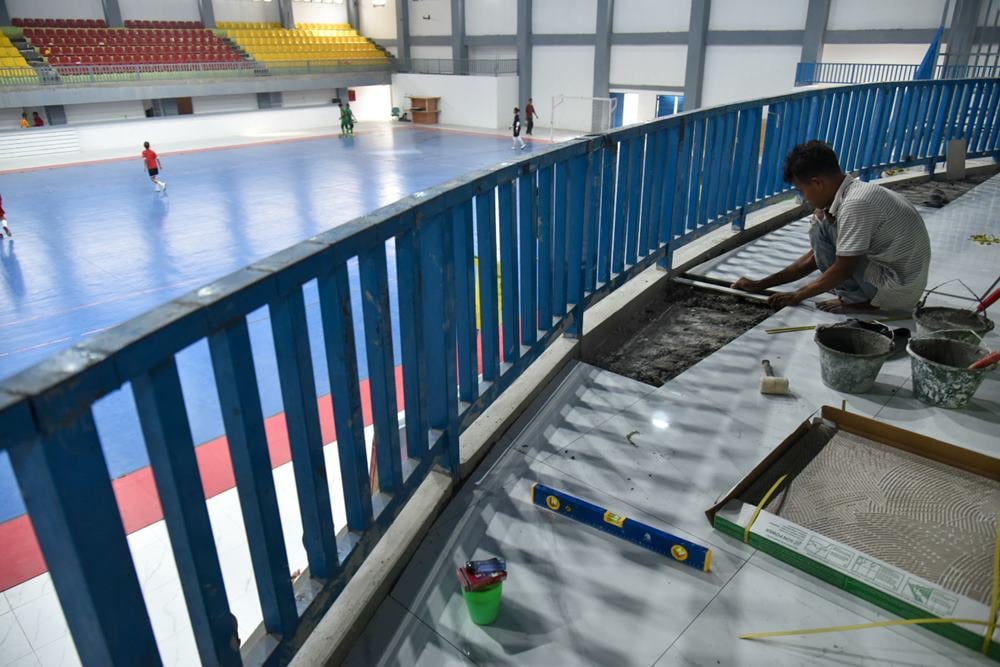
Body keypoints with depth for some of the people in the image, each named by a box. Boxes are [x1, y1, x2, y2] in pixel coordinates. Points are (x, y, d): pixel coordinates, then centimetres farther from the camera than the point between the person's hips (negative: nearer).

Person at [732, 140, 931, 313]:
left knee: (822, 227, -12)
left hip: (898, 292, -9)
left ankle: (857, 300, -3)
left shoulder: (856, 203, -23)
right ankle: (859, 296, 7)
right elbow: (814, 257, 12)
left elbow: (843, 270, -20)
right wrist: (760, 285, 9)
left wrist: (798, 295, -5)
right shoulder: (853, 193, 7)